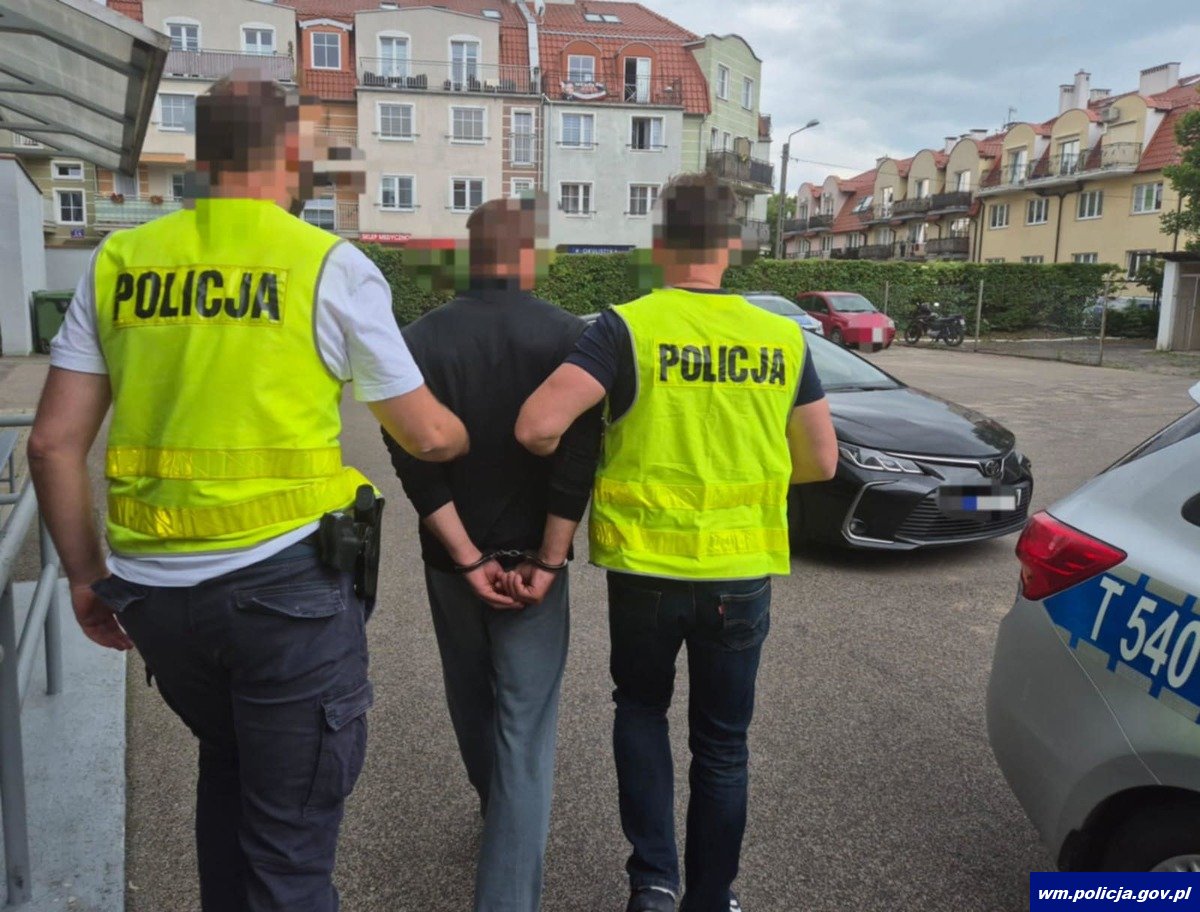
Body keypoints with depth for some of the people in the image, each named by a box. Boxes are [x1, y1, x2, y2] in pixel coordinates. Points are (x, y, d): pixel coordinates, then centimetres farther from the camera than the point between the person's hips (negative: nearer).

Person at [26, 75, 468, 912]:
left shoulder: (119, 261, 6)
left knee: (228, 767, 30)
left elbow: (53, 444, 5)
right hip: (284, 580, -5)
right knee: (291, 839, 11)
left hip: (152, 587, 5)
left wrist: (87, 576, 16)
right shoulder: (330, 265, -5)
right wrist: (480, 443, 22)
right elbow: (429, 436, 0)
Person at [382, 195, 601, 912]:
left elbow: (416, 463, -11)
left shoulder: (421, 339, -4)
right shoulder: (570, 336, -9)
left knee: (473, 708, 24)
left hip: (452, 562, 3)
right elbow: (577, 462, -16)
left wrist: (468, 559, -9)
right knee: (525, 732, 4)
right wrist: (547, 563, -11)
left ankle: (501, 819, 47)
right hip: (533, 560, -2)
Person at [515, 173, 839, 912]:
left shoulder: (627, 329, -11)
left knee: (641, 709, 25)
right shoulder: (782, 338, -1)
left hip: (647, 565, -2)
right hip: (743, 571, 2)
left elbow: (538, 426, -21)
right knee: (722, 744, 18)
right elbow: (822, 462, 5)